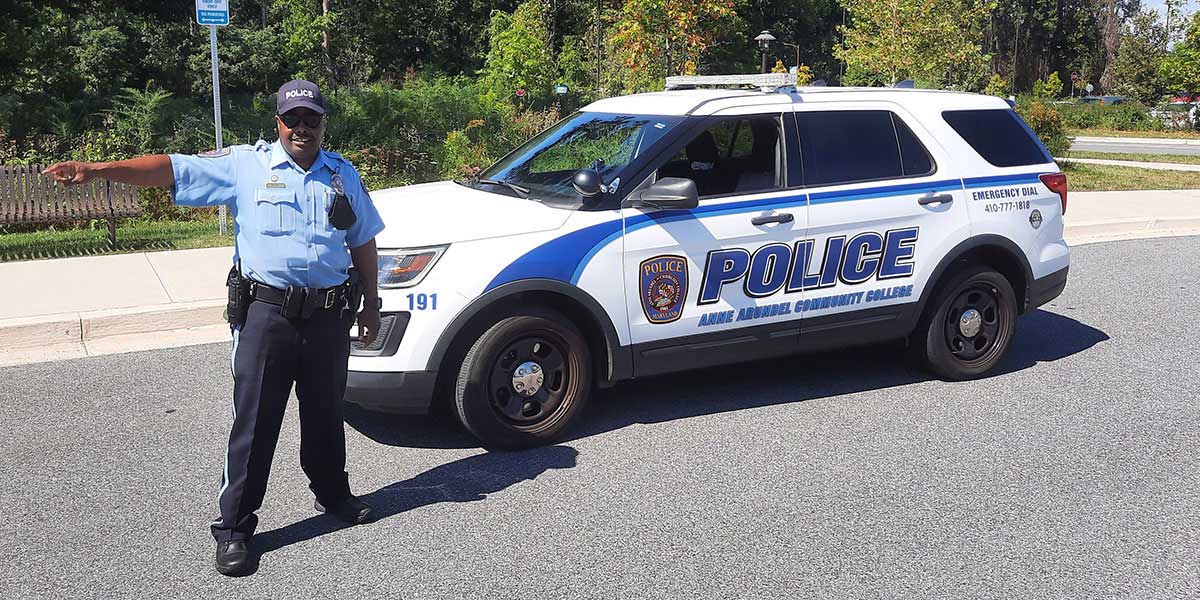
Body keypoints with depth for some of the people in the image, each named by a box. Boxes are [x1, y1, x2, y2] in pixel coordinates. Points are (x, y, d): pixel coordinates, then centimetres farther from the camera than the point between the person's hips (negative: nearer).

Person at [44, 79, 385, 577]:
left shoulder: (342, 173, 10)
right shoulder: (245, 165, 0)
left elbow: (363, 243, 17)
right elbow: (171, 168, -7)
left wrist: (370, 305, 15)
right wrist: (96, 169, -18)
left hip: (330, 315, 3)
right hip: (267, 311, -3)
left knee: (325, 413, 16)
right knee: (254, 420, 0)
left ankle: (333, 495, 35)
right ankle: (234, 527, 11)